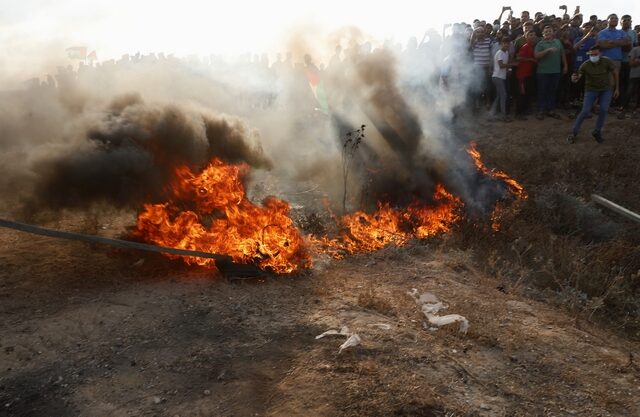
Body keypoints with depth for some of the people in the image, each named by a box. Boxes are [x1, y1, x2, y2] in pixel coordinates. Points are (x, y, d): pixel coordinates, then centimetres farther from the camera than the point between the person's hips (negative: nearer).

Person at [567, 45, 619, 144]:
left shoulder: (607, 62, -15)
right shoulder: (585, 65, -19)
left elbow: (615, 73, -1)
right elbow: (578, 77, -25)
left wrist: (617, 88, 2)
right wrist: (574, 79, -51)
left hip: (606, 89, 1)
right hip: (591, 89, -1)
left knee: (604, 110, -14)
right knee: (585, 111, -12)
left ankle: (597, 131, 7)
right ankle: (574, 132, 2)